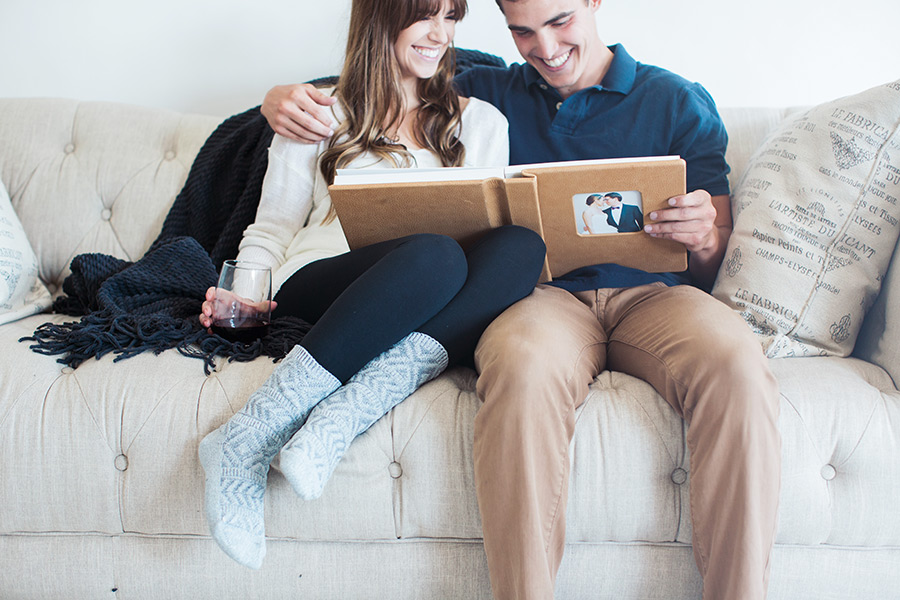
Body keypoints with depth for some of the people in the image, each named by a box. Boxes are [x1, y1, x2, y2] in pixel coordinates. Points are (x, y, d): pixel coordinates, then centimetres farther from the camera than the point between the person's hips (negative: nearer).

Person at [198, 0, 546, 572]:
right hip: (314, 289, -2)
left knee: (522, 244, -29)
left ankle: (342, 414, -40)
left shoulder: (481, 123, 24)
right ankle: (243, 444, -35)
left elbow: (497, 220, 18)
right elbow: (272, 229, 15)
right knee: (436, 253, -36)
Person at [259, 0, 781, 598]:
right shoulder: (488, 94, 21)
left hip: (651, 292, 1)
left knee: (737, 367, -33)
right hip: (544, 294, 0)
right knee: (524, 366, -37)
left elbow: (718, 255, 13)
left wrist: (705, 235, -12)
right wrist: (282, 97, 5)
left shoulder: (679, 101, 17)